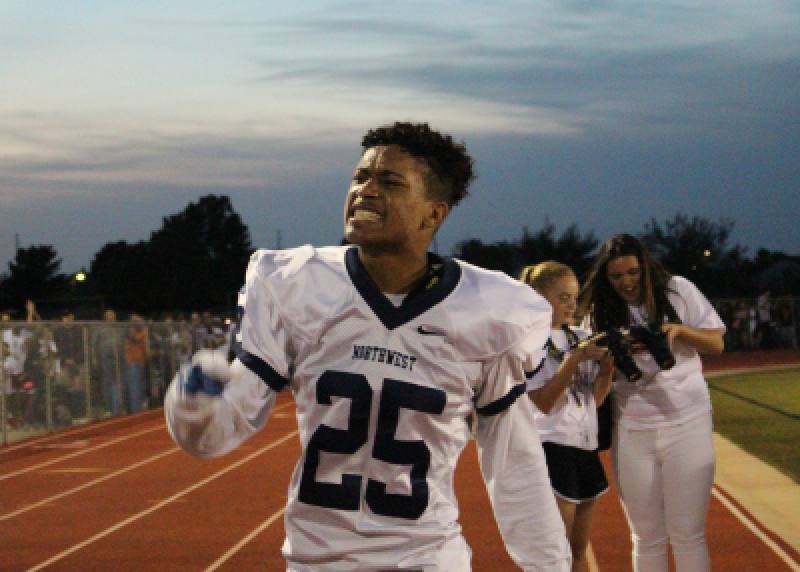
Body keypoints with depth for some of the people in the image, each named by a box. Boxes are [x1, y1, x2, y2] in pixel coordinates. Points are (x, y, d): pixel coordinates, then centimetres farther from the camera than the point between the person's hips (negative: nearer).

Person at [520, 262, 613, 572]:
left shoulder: (580, 338, 13)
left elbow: (594, 399, 11)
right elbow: (543, 402, -13)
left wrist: (607, 366, -6)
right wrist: (574, 358, -19)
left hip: (585, 447, 7)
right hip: (552, 449, -7)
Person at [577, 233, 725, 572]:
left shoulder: (678, 290, -1)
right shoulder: (601, 311, 2)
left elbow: (716, 344, 2)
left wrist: (679, 329, -16)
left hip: (687, 424, -2)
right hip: (631, 431, 2)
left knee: (688, 534, -2)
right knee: (647, 537, 7)